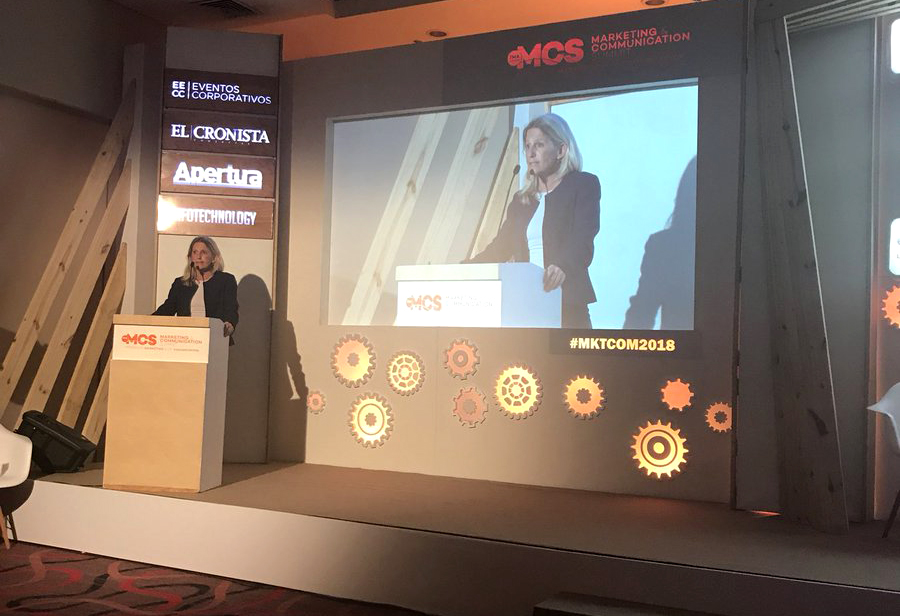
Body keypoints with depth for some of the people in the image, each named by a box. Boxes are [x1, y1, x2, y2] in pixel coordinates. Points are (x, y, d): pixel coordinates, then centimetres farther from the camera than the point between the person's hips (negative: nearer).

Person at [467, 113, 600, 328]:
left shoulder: (584, 185, 4)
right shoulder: (520, 200, 21)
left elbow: (583, 238, -12)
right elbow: (501, 247, 18)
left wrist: (562, 267, -32)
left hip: (567, 304, -4)